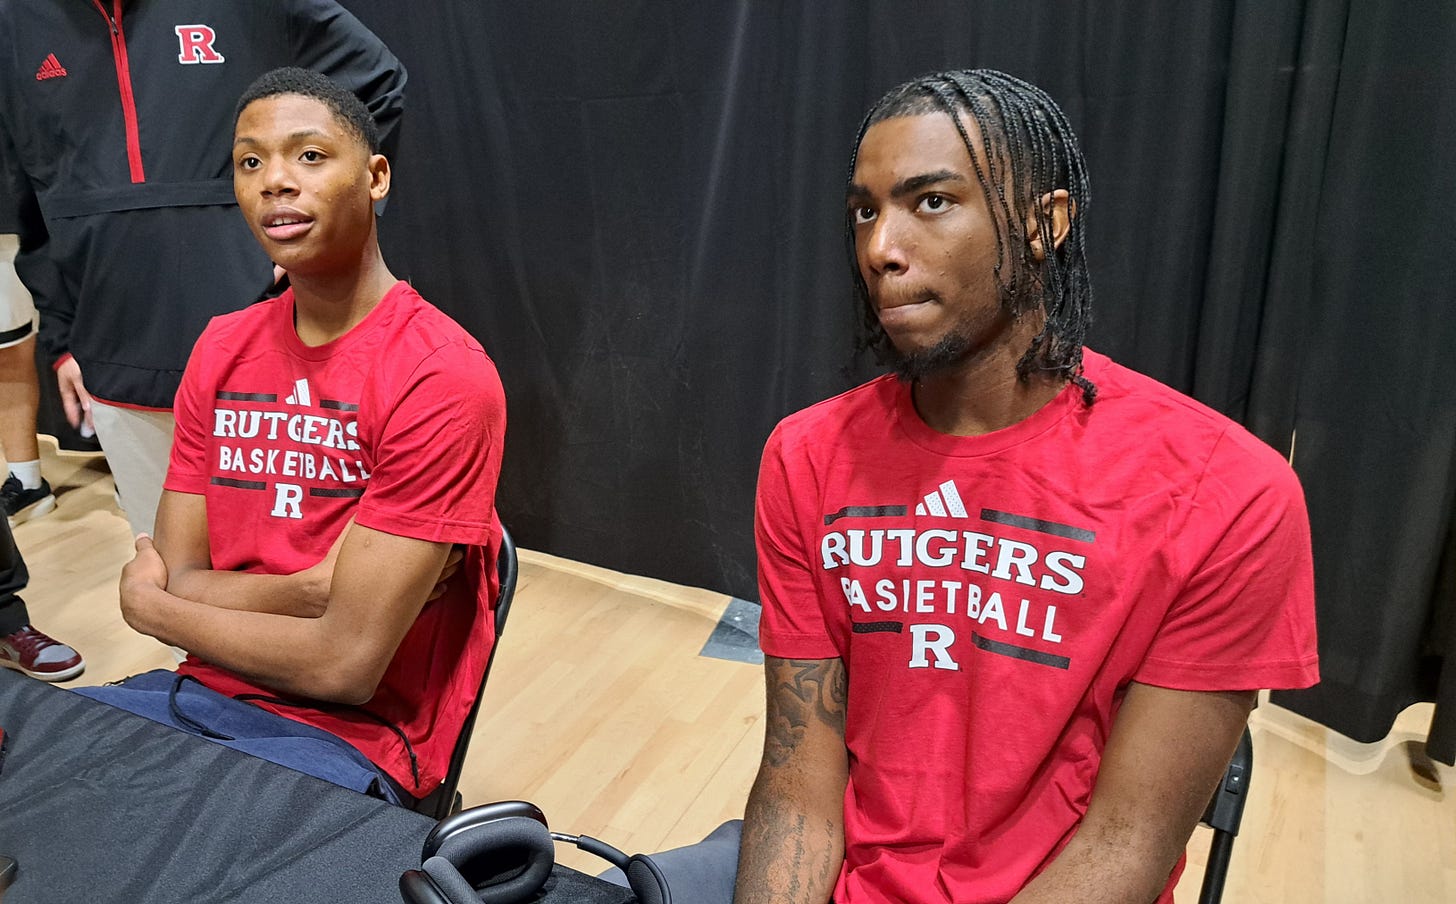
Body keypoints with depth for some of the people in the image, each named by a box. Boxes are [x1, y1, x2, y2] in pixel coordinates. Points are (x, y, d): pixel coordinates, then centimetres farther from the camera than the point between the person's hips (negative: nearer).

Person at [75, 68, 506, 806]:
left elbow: (345, 666, -20)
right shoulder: (219, 351, 5)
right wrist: (319, 585, -16)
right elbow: (178, 582, 2)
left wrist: (144, 603, -4)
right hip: (202, 693, 6)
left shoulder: (441, 378, -19)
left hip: (350, 739, -6)